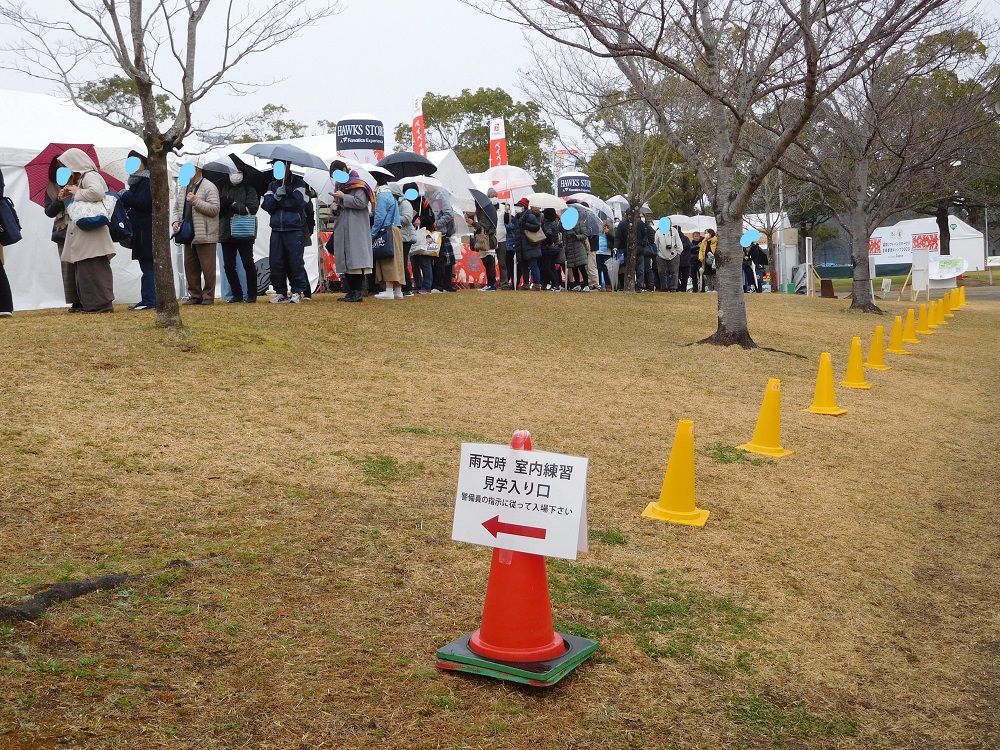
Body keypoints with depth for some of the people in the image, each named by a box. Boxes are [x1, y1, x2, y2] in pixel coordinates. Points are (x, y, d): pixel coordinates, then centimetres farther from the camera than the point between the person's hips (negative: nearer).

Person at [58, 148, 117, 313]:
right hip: (81, 236, 10)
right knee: (82, 269, 8)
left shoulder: (90, 175, -5)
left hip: (91, 233, -10)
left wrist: (77, 193, -11)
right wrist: (66, 197, 9)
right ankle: (89, 305, 10)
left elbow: (97, 192, -25)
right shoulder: (80, 178, 22)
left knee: (92, 269, -11)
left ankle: (102, 303, -10)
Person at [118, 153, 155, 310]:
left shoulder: (147, 181, -10)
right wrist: (125, 197, 2)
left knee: (148, 266, -9)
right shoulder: (137, 181, 19)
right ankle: (148, 300, 13)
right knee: (146, 266, 10)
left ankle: (149, 301, -8)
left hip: (147, 231, -10)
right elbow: (133, 202, 22)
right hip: (140, 230, 10)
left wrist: (125, 195, -6)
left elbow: (142, 202, -20)